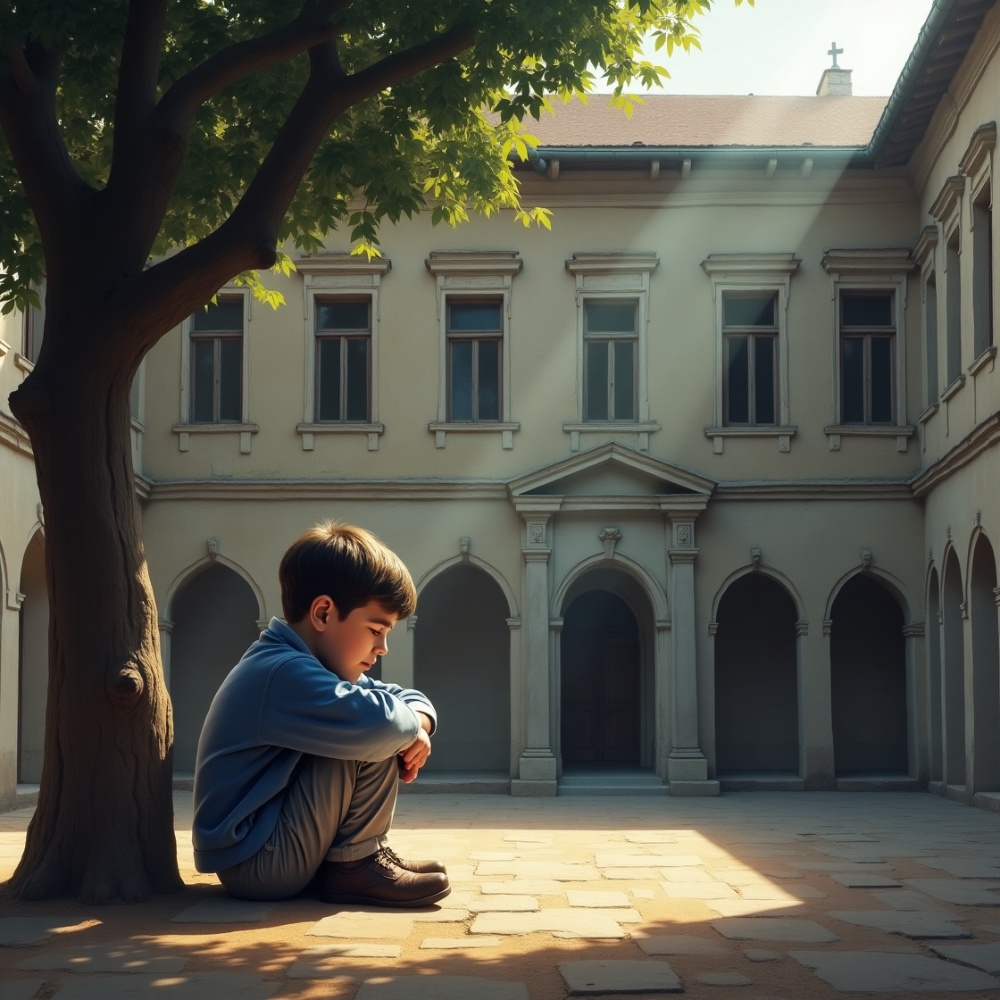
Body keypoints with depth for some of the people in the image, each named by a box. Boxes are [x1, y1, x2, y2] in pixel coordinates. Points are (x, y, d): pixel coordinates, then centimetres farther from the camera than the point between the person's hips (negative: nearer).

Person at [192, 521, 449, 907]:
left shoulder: (302, 666, 10)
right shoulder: (285, 673, -23)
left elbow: (410, 698, 14)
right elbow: (374, 722, -37)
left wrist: (417, 722, -9)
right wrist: (409, 723, -14)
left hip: (269, 844, 10)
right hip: (254, 863, -10)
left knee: (370, 740, 11)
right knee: (367, 735, -19)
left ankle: (361, 852, 8)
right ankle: (353, 864, -7)